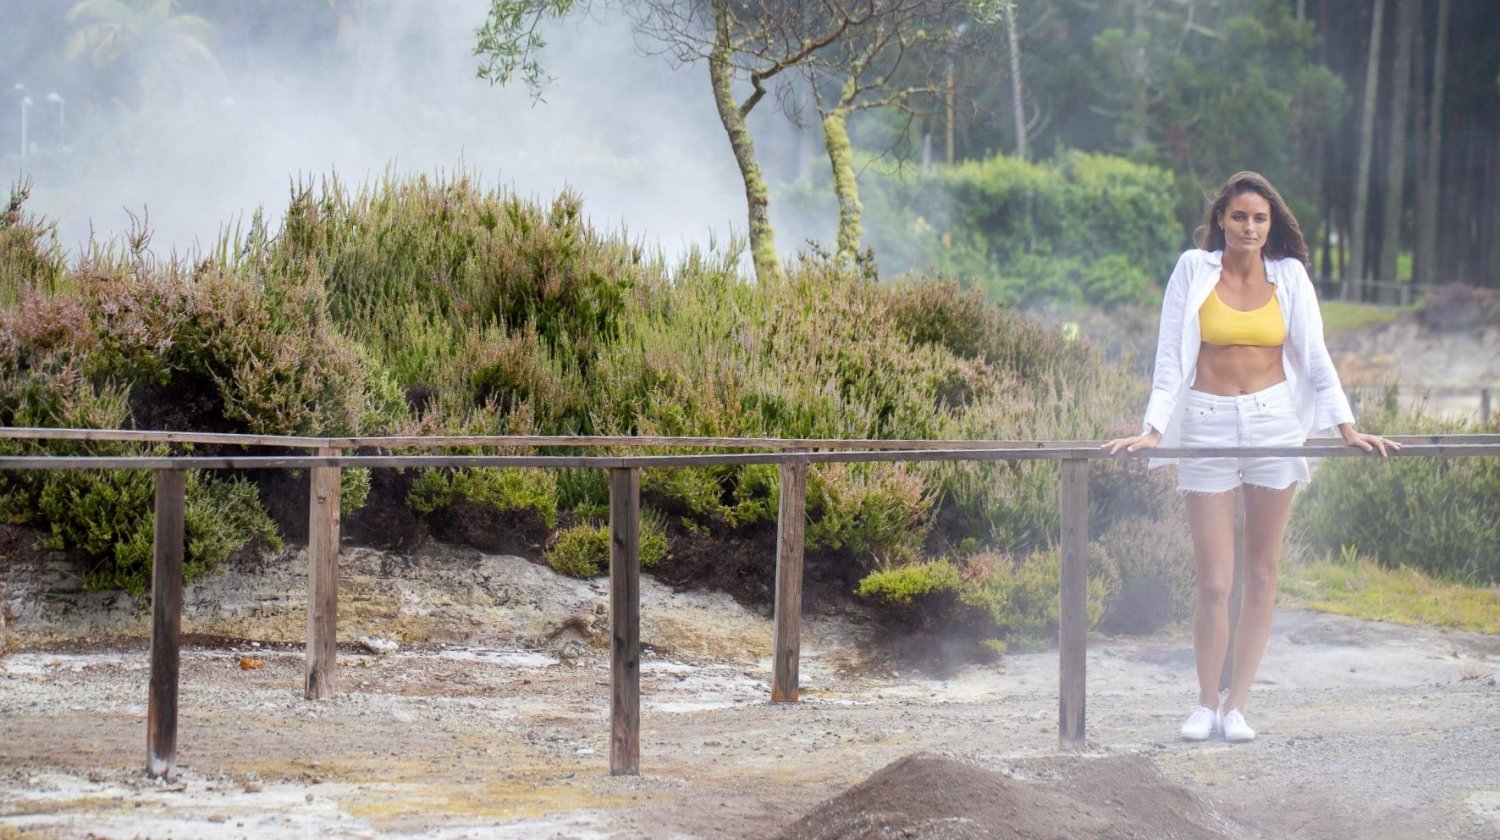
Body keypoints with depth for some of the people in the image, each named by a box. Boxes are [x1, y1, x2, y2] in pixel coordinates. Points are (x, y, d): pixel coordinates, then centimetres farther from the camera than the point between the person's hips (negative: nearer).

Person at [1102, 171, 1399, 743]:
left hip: (1274, 423, 2)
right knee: (1214, 582, -4)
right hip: (1207, 426, -2)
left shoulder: (1290, 275, 5)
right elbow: (1170, 357, 2)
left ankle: (1237, 705, 11)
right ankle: (1206, 704, 12)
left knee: (1263, 573, 3)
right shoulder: (1193, 270, 1)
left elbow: (1314, 355, 8)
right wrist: (1152, 430, -5)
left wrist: (1346, 427, 3)